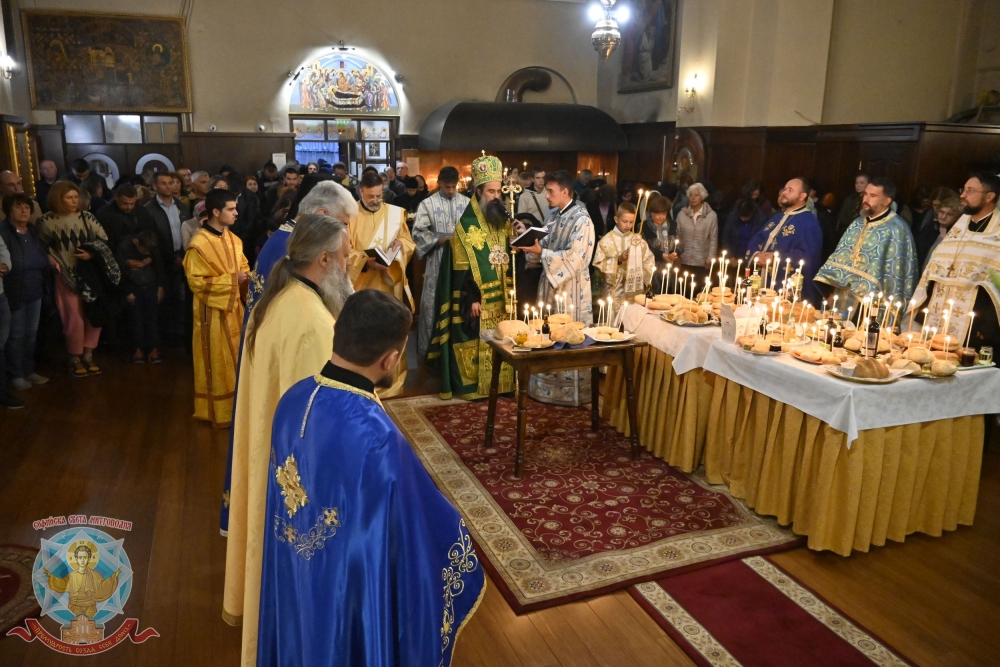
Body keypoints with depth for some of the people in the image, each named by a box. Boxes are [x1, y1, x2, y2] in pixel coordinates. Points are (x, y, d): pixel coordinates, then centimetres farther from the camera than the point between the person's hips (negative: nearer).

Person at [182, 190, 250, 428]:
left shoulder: (233, 239, 5)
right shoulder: (199, 244, -17)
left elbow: (243, 266, 17)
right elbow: (196, 282, -18)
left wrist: (247, 277, -5)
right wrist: (231, 279, -20)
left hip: (234, 306, 7)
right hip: (214, 310, -7)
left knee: (235, 359, 14)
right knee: (217, 362, 4)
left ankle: (234, 406, 28)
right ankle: (218, 412, 17)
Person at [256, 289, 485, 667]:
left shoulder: (293, 400, -13)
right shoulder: (376, 437, -37)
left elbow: (284, 496, 3)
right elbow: (417, 533, -23)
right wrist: (456, 535, -2)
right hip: (352, 599, -6)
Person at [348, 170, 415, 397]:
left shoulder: (396, 212, 5)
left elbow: (409, 242, 10)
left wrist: (400, 243, -13)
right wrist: (366, 261, -22)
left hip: (390, 283, 2)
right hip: (361, 284, -2)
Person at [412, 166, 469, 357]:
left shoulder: (466, 202, 6)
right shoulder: (427, 203, -2)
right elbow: (418, 232, -6)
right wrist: (441, 240, -16)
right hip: (438, 262, -2)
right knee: (434, 304, 2)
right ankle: (430, 348, 11)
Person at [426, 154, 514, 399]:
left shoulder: (501, 221, 7)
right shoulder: (467, 225, -11)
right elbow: (461, 267, -13)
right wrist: (472, 298, -15)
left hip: (500, 296, 6)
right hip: (478, 298, -6)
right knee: (476, 342, 1)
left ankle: (499, 381, 23)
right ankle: (471, 384, 13)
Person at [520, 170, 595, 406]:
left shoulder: (581, 220, -16)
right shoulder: (553, 214, 10)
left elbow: (574, 258, -22)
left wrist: (541, 252, -19)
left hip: (571, 288, -8)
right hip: (551, 283, 8)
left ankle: (571, 391, 15)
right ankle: (549, 387, 27)